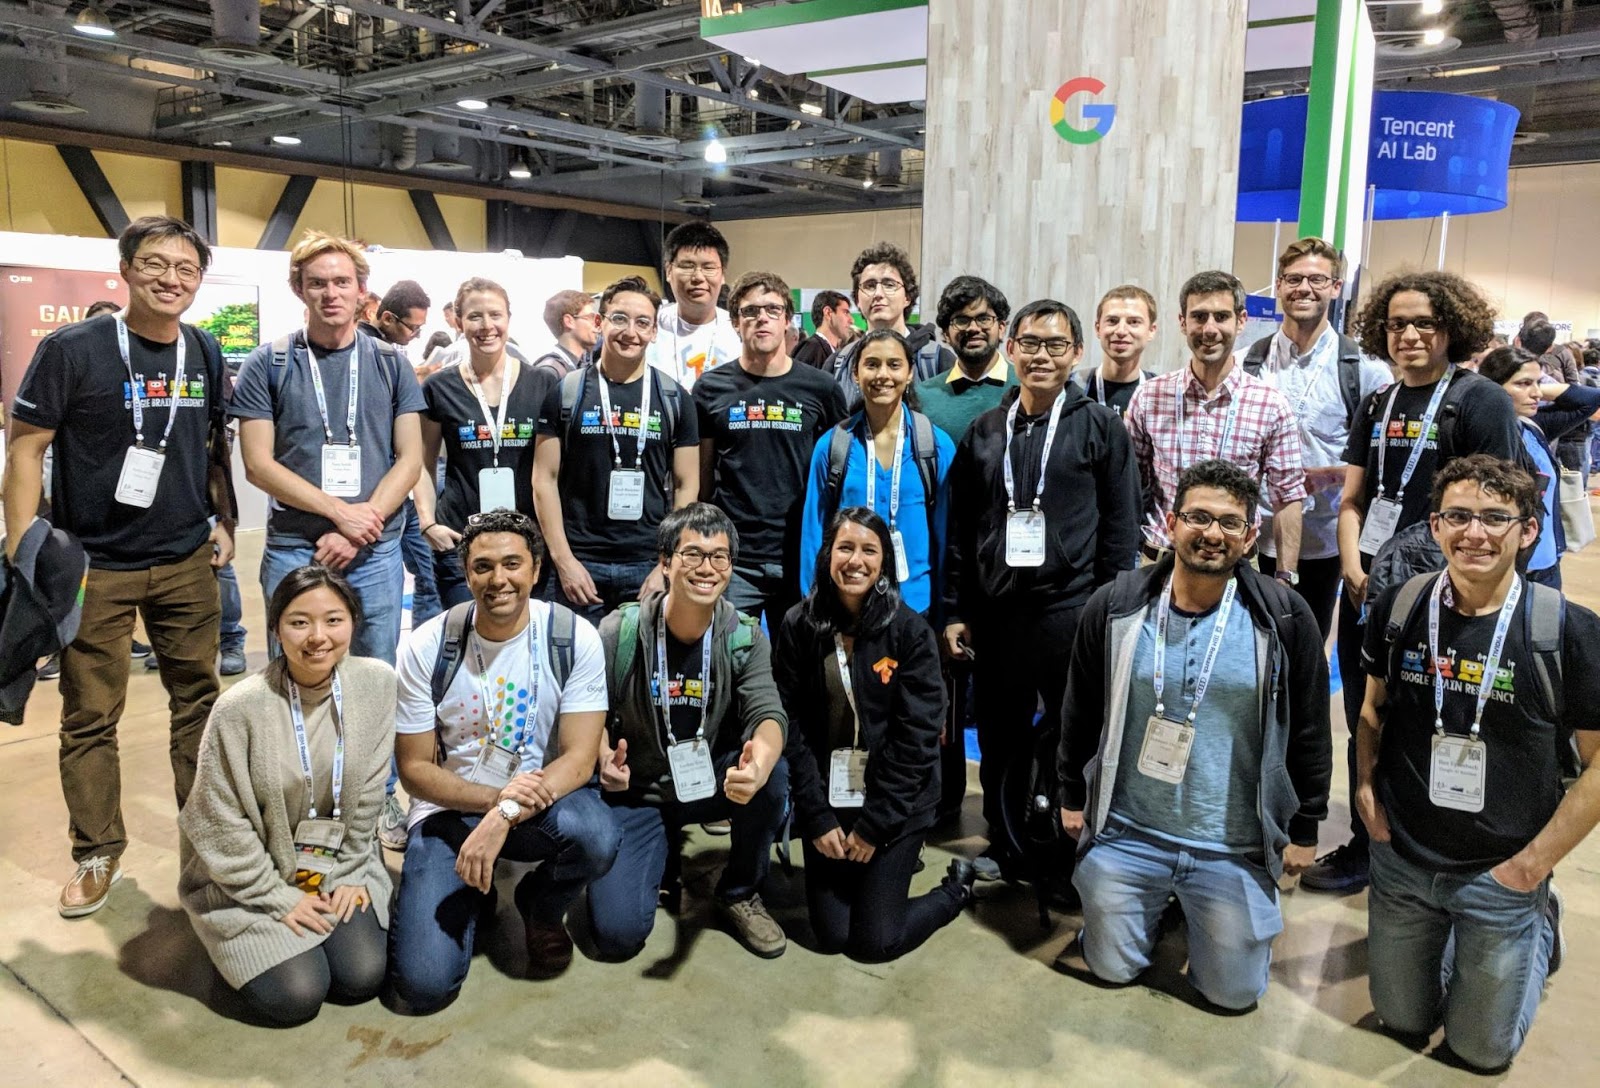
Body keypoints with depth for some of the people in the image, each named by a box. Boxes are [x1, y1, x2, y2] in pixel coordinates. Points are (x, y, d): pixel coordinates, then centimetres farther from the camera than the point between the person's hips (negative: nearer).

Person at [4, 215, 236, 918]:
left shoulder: (205, 355, 6)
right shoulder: (72, 349, -8)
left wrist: (224, 520, 10)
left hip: (187, 561, 4)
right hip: (93, 566, -3)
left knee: (198, 700, 11)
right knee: (90, 717, 6)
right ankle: (98, 854, 21)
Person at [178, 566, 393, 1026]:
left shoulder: (377, 683, -13)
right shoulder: (241, 707, -23)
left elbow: (367, 793, -2)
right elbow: (221, 825, -14)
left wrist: (351, 872, -2)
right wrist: (280, 899, -12)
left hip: (337, 862, 3)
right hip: (250, 877, -3)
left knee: (362, 978, -10)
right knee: (295, 997, -12)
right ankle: (245, 942, 19)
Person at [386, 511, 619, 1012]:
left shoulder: (574, 638, -12)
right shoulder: (427, 647, -10)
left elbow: (580, 759, -16)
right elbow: (414, 768, -6)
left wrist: (505, 817, -32)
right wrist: (496, 797, -23)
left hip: (541, 799, 0)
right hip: (450, 808, 0)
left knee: (596, 836, -35)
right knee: (422, 984, -17)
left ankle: (542, 907, 2)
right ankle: (473, 897, 18)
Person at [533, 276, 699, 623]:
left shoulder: (673, 398, 5)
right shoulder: (566, 392, 3)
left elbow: (686, 486, 5)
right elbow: (545, 480, 2)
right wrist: (563, 559, -7)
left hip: (648, 565, 1)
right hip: (579, 563, 0)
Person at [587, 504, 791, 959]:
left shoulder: (744, 637, -11)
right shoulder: (619, 632, -15)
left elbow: (768, 714, -23)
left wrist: (759, 763, -48)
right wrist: (604, 760, -27)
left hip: (712, 784, 2)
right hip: (636, 793, -1)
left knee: (774, 773, -31)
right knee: (619, 933, -18)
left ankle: (740, 893, -2)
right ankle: (658, 849, 19)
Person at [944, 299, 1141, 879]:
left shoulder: (1101, 427, 1)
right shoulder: (984, 431, 11)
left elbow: (1120, 529, -1)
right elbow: (961, 528, 11)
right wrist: (955, 611, 7)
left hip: (1071, 611, -3)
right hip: (996, 610, 4)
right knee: (1000, 741, 12)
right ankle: (1003, 845, 30)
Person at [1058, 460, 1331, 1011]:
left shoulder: (1285, 617, -11)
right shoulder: (1114, 606, -8)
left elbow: (1308, 731, -1)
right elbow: (1080, 712, 4)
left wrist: (1304, 829, 3)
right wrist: (1072, 797, 8)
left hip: (1235, 847, -1)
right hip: (1125, 834, 1)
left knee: (1234, 992, 11)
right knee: (1112, 968, 15)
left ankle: (1202, 916, 41)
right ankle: (1155, 906, 44)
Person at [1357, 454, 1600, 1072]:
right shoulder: (1399, 609, -7)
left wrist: (1536, 861, -11)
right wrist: (1365, 785, -3)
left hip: (1502, 877, -3)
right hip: (1401, 860, 3)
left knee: (1481, 1048, 13)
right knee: (1402, 1021, 19)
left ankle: (1539, 926, 36)